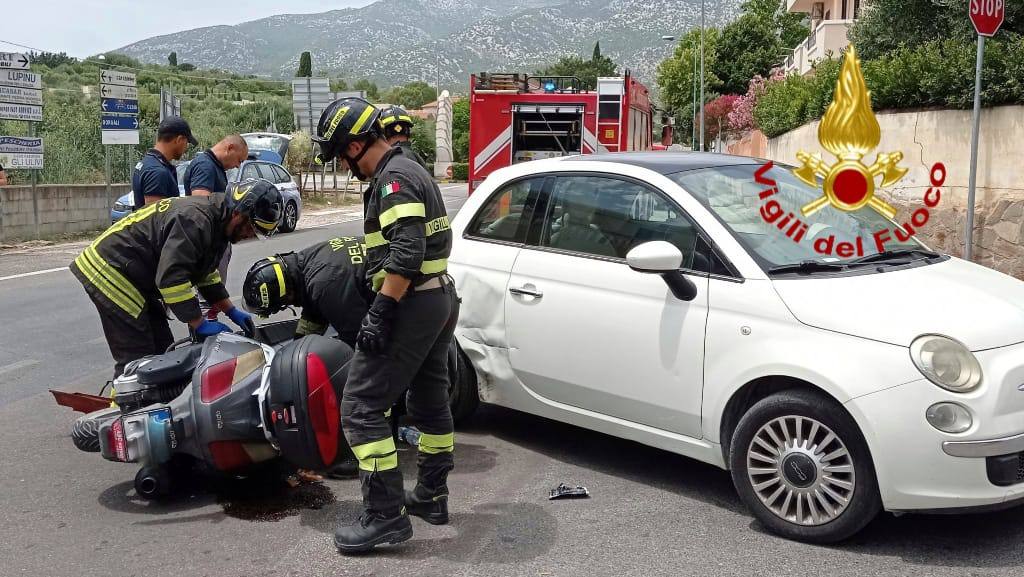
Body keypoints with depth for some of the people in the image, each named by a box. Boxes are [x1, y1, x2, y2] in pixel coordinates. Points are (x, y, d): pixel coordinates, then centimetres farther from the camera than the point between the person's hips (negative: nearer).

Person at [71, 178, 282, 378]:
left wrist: (231, 311, 12)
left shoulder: (215, 219, 8)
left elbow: (206, 272, 19)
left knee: (162, 352, 10)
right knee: (136, 361, -12)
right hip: (110, 276, -11)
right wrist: (200, 325, -24)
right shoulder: (195, 219, -25)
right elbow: (171, 277, -30)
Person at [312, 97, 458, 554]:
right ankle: (431, 496, 32)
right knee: (429, 400, 19)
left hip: (412, 307, -11)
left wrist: (380, 314, -25)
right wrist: (377, 270, 26)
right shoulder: (411, 170, 17)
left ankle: (385, 516, -4)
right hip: (441, 301, 11)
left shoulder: (393, 179, -15)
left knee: (361, 409, -7)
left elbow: (406, 254, -26)